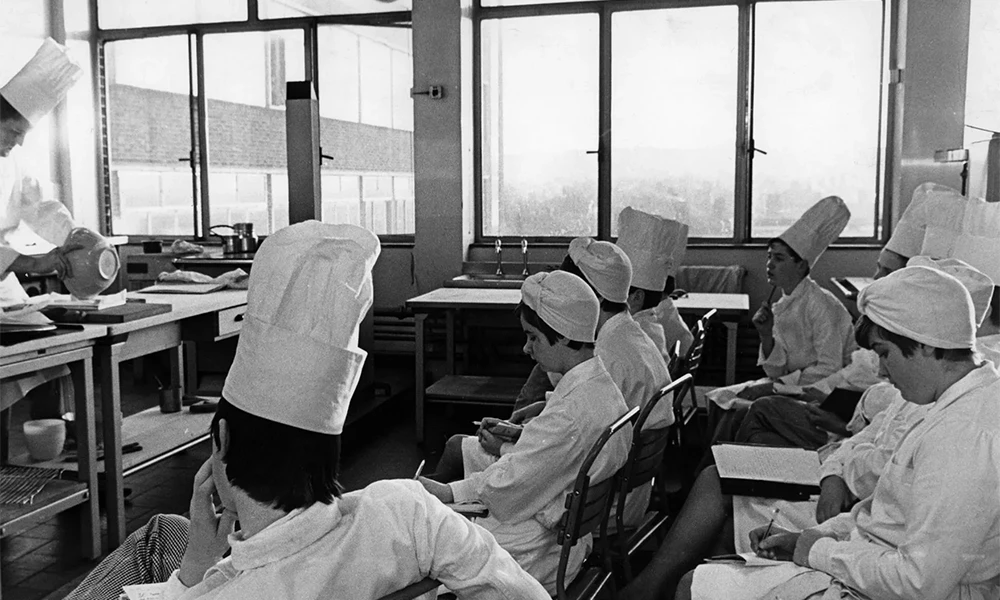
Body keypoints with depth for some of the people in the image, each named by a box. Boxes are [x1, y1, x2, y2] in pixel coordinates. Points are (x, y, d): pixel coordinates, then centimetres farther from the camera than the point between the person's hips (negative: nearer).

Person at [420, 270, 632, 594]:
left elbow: (509, 484, -24)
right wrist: (505, 448, 8)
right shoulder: (601, 382, 1)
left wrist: (447, 492, -14)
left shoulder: (573, 409, -29)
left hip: (542, 551, -10)